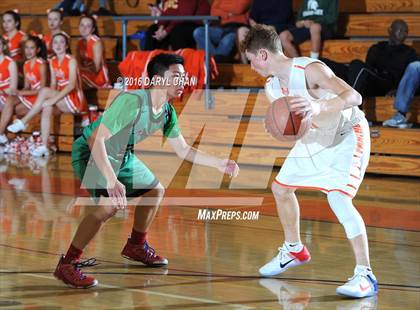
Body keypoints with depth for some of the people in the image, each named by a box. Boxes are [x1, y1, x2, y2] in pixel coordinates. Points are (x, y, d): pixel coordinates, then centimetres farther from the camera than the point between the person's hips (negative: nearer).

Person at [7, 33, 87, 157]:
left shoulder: (71, 61, -10)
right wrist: (50, 99, -12)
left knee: (44, 91, -26)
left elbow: (72, 85, -20)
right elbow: (53, 84, 9)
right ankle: (44, 146, -29)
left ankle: (23, 122, -18)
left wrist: (53, 99, -27)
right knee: (47, 107, -26)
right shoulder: (53, 62, 11)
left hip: (75, 99, -6)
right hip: (61, 100, 6)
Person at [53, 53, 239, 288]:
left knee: (155, 190, 17)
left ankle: (136, 246, 37)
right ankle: (67, 265, -22)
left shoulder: (167, 112, -4)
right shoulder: (132, 102, -32)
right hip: (91, 152, -9)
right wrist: (111, 181, -45)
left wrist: (220, 164, 3)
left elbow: (183, 150, 11)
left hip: (122, 157, 9)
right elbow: (96, 139, -36)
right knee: (111, 204, -28)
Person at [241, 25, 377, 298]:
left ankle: (365, 275, -23)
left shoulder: (310, 70, -30)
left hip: (347, 134, -9)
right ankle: (294, 250, 40)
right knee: (281, 188, 17)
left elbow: (354, 96, -41)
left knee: (338, 198, -27)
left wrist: (317, 107, -59)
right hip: (315, 138, 9)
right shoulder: (272, 88, -4)